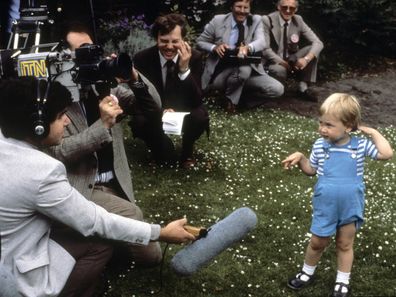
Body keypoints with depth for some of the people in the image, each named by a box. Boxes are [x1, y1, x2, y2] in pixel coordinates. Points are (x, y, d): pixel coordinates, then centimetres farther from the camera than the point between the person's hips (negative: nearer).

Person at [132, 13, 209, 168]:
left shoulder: (194, 57, -17)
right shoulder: (142, 58, -16)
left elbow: (196, 101, -23)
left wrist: (185, 69, -37)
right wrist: (161, 111, -32)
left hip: (184, 110, 0)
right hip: (155, 111, 0)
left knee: (200, 117, -31)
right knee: (138, 122, -31)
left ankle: (187, 151, 3)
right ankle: (162, 147, 4)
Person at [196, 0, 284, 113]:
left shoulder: (256, 20, 0)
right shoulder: (218, 20, -3)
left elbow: (261, 42, -19)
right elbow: (200, 42, 5)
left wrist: (248, 48, -43)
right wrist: (214, 47, -18)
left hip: (249, 71, 3)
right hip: (220, 73, -2)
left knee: (277, 89, -15)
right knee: (243, 68, -35)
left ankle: (245, 98, 9)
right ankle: (231, 99, -6)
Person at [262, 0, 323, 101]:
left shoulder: (298, 20, -5)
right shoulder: (267, 20, -15)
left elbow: (318, 43, -9)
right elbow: (265, 49, -17)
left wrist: (306, 59, -28)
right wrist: (283, 62, -27)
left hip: (291, 60, 5)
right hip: (274, 62, -5)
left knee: (312, 50, -17)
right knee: (279, 71, -38)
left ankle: (303, 87, -13)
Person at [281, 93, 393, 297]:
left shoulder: (360, 145, -12)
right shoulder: (320, 145, -8)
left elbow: (386, 154, -20)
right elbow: (311, 170, 5)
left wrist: (373, 133, -17)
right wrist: (300, 158, -11)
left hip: (351, 206, -1)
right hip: (325, 206, 1)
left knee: (345, 245, 16)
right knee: (318, 242, 15)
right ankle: (307, 273, 39)